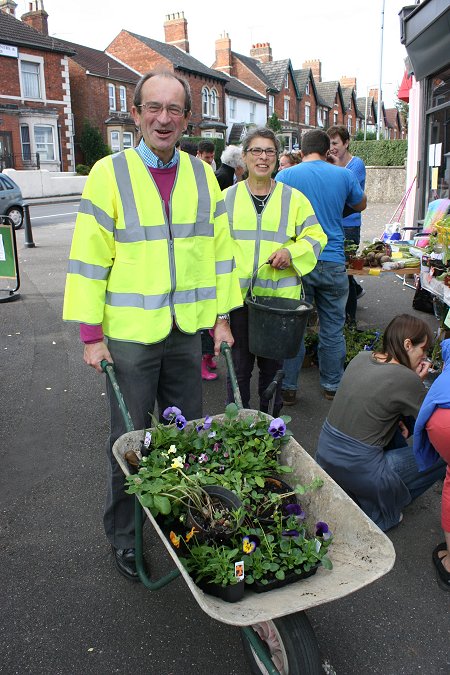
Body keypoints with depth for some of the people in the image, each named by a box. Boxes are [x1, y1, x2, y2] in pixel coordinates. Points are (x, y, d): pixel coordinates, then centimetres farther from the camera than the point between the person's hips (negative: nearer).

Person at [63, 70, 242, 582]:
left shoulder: (202, 175, 6)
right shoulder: (110, 173, -5)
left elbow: (219, 249, 10)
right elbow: (87, 258, -6)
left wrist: (222, 317, 7)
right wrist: (91, 334, -9)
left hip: (186, 331, 4)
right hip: (129, 334, -3)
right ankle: (122, 536, 29)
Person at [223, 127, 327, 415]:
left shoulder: (294, 198, 7)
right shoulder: (228, 197, 8)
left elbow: (316, 236, 8)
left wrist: (290, 252, -12)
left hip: (279, 294, 0)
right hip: (237, 294, 0)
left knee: (273, 364, 11)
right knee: (239, 364, 5)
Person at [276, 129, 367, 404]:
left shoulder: (285, 176, -1)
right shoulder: (344, 175, 3)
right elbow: (361, 205, 21)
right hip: (333, 262, 1)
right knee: (333, 329, 12)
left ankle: (289, 387, 15)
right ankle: (333, 386, 24)